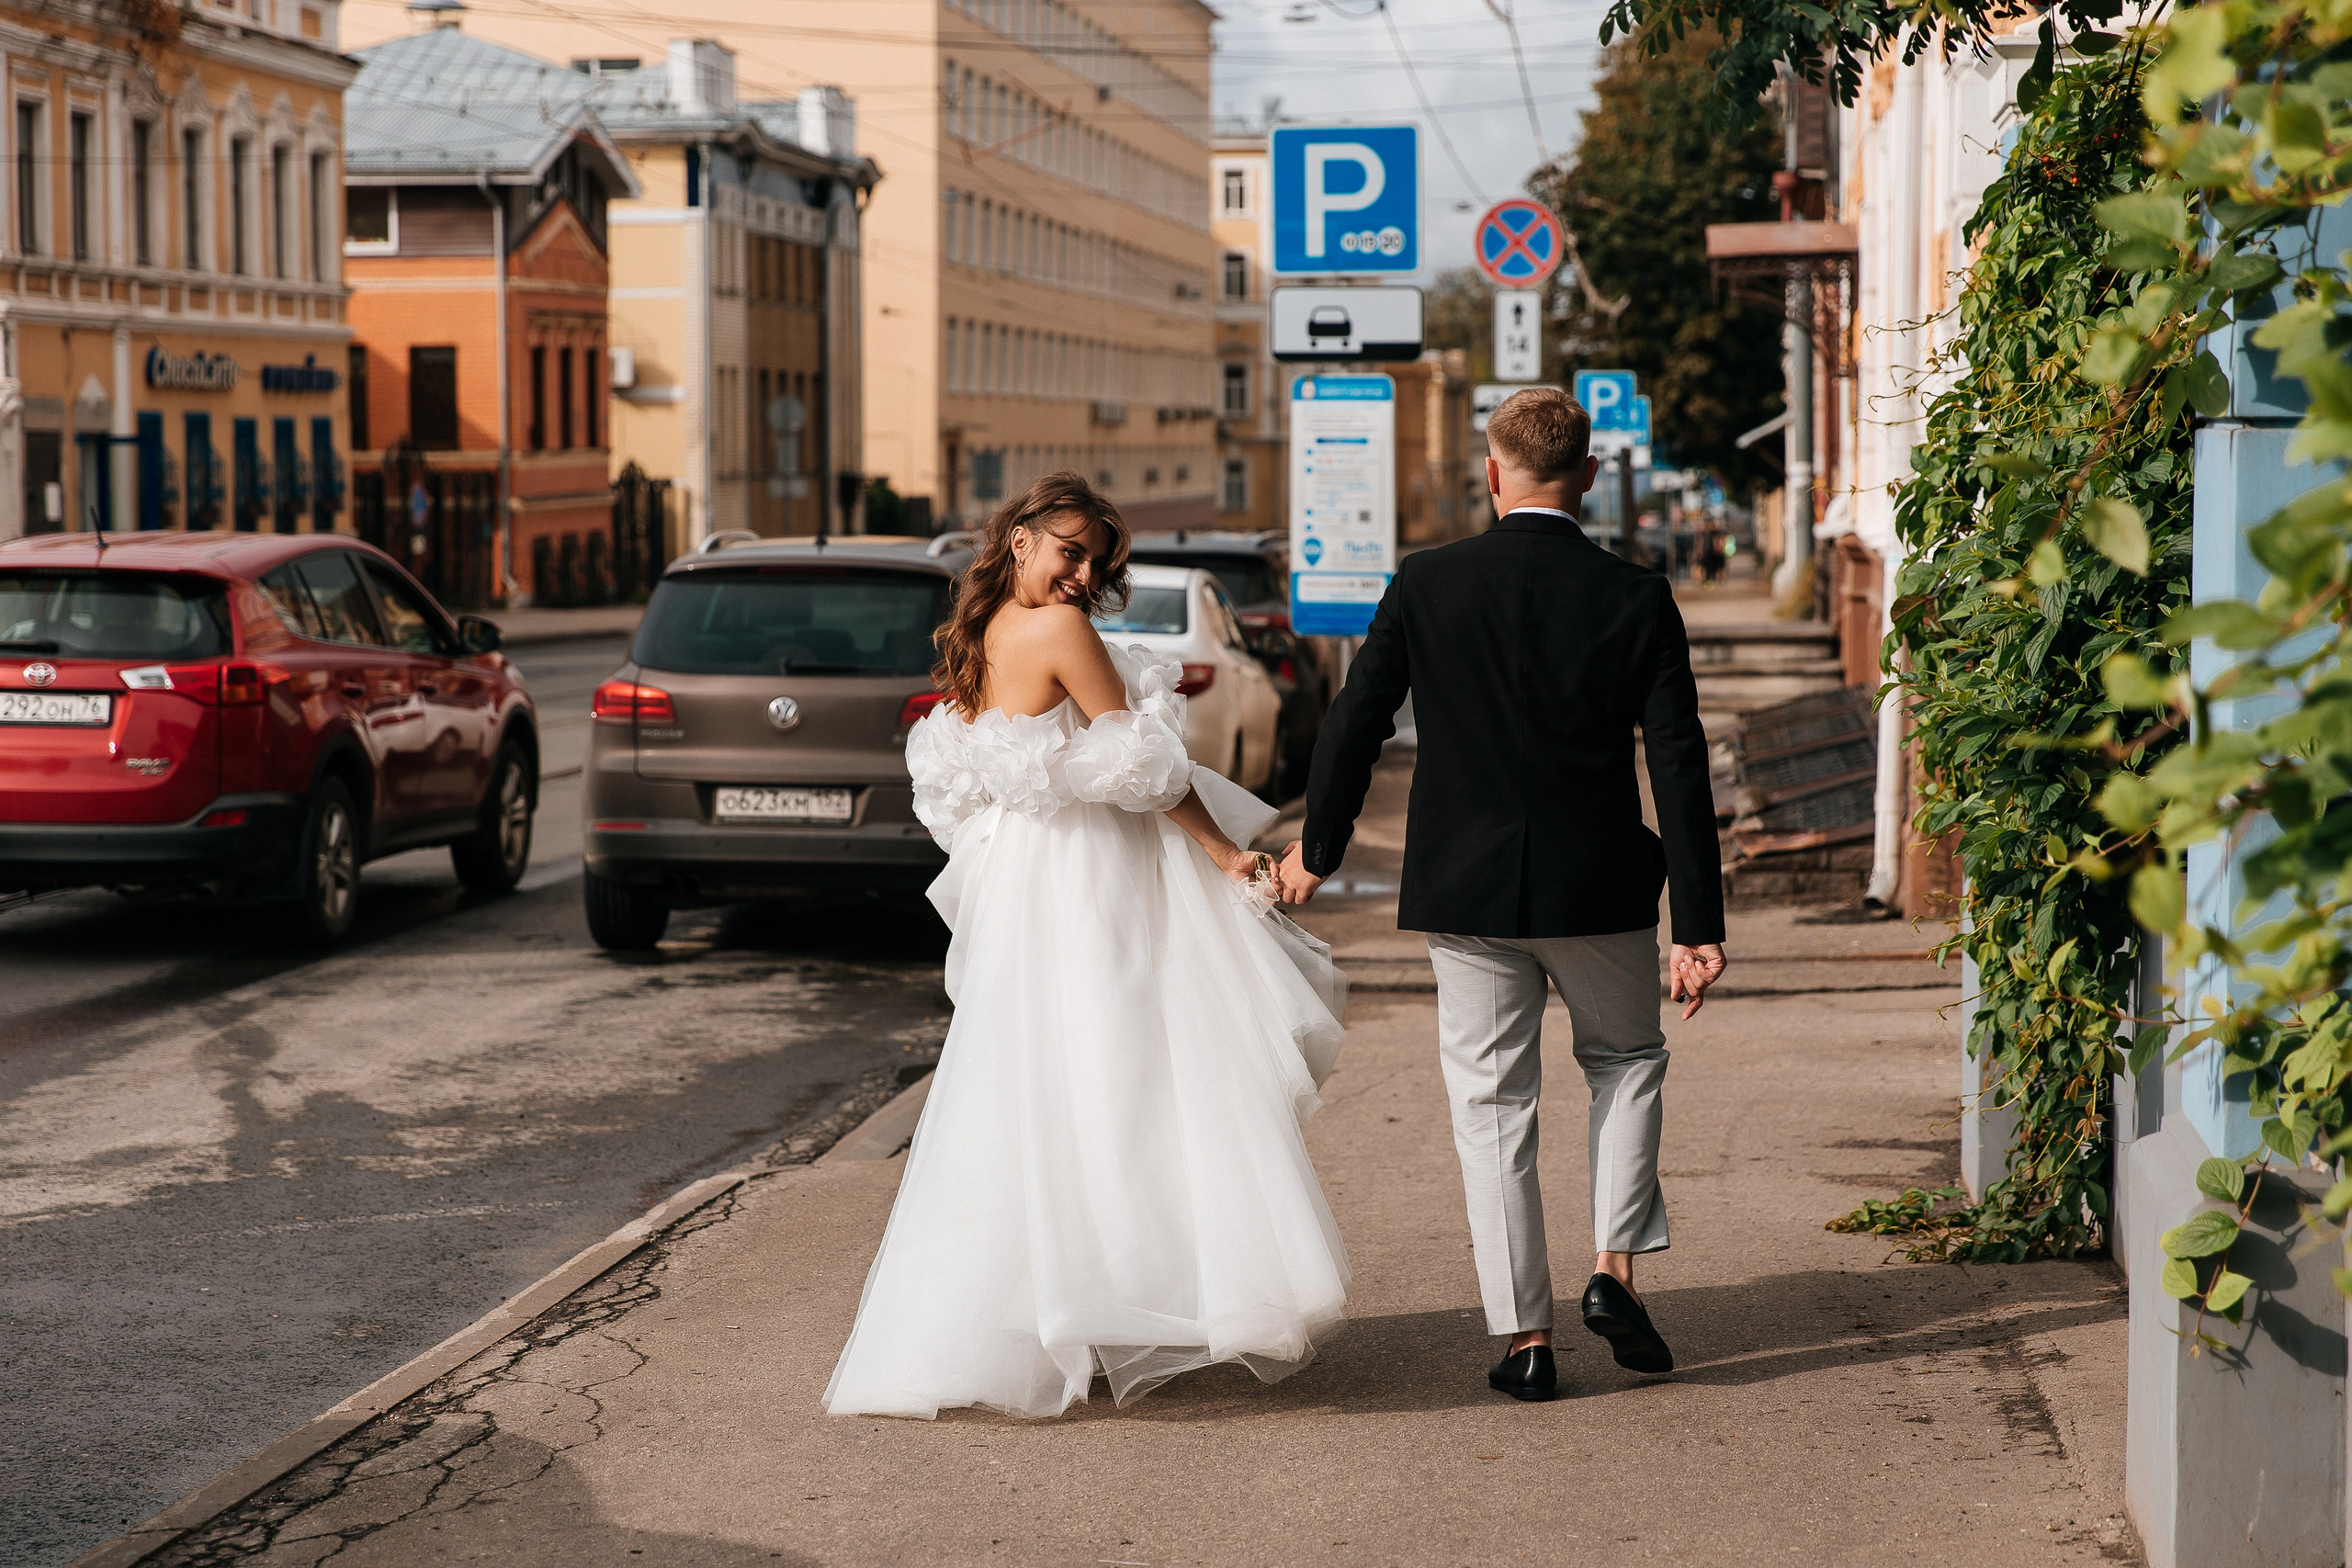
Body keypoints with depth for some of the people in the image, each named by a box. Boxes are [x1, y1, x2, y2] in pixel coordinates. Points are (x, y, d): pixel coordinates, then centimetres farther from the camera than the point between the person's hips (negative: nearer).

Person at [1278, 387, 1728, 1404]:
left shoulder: (1427, 585, -7)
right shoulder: (1637, 599, -6)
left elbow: (1355, 723, 1)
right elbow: (1680, 771, -7)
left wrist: (1317, 848, 17)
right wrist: (1699, 928, -3)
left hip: (1468, 893, 0)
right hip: (1601, 889, 0)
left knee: (1492, 1106, 9)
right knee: (1628, 1059, 24)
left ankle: (1525, 1337, 9)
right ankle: (1615, 1269, 10)